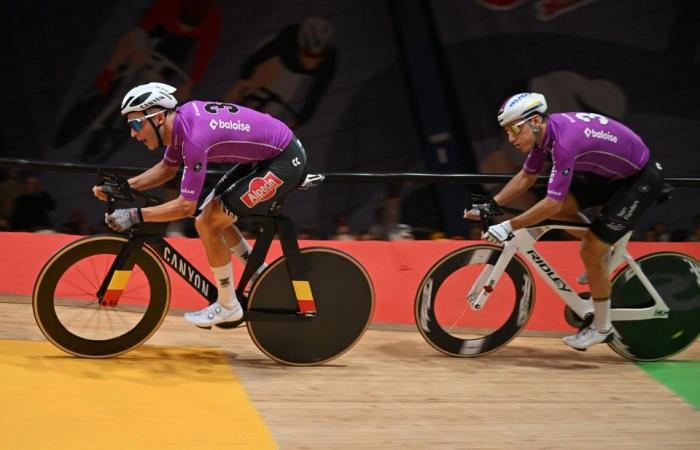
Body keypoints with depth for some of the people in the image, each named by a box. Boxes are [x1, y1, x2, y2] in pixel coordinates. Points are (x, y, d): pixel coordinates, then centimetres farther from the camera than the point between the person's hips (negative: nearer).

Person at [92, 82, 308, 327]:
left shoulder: (194, 137, -27)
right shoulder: (180, 118, 0)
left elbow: (185, 206, -25)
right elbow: (166, 169, 16)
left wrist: (134, 216, -23)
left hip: (286, 161, -9)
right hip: (265, 152, 9)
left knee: (207, 223, -9)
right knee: (211, 213, 15)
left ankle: (228, 306, 5)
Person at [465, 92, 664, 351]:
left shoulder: (564, 140, -34)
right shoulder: (544, 131, -7)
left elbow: (553, 204, -35)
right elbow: (526, 177, 6)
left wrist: (508, 227, -31)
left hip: (642, 179, -8)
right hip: (610, 172, 8)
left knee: (590, 251, -9)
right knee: (559, 209, -5)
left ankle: (602, 329, 9)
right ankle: (603, 252, 18)